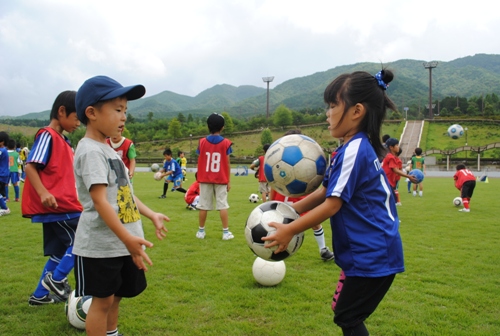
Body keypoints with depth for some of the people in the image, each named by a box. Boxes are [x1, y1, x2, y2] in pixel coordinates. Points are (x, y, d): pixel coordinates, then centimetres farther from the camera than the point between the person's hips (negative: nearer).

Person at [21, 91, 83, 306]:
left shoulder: (62, 140, 17)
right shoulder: (47, 136, -11)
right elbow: (30, 166, -19)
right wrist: (43, 193, -30)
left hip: (62, 205, 10)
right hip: (56, 206, -10)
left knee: (60, 252, 14)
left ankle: (40, 295, 23)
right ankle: (57, 279, 2)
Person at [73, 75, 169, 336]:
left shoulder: (108, 150, 14)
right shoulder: (91, 150, -17)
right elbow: (100, 200, -26)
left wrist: (151, 215, 20)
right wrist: (127, 238, -31)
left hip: (122, 243, 9)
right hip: (101, 244, -9)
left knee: (115, 296, 21)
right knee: (102, 300, 2)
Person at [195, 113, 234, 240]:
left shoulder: (202, 142, -1)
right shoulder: (226, 143, -5)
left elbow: (199, 162, 1)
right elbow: (227, 164, -5)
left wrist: (199, 179, 10)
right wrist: (228, 181, 3)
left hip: (205, 179, 1)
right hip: (221, 179, -1)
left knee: (203, 206, 6)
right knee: (222, 206, 2)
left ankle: (201, 231, 15)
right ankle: (226, 232, 3)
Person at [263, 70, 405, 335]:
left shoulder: (354, 150, -21)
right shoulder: (359, 147, 9)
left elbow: (332, 205, -21)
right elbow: (325, 192, 11)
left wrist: (289, 230, -15)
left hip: (371, 255, -10)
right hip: (369, 252, 10)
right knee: (344, 313, 20)